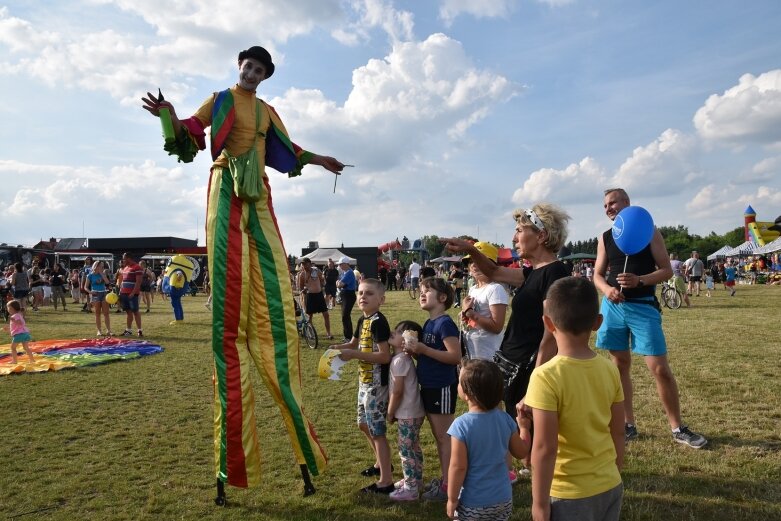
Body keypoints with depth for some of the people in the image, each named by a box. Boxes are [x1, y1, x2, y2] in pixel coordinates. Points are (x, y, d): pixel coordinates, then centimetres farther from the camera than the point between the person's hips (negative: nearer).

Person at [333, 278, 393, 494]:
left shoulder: (378, 322, -20)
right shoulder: (363, 320, 7)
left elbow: (384, 356, -26)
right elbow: (354, 343, 21)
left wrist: (354, 354, -26)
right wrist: (340, 348, 0)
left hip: (377, 384, -10)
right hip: (365, 381, 10)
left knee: (377, 431, -2)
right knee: (364, 424, 22)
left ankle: (386, 482, 10)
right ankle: (381, 463, 42)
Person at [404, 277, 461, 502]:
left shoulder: (445, 323, -18)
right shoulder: (428, 324, 11)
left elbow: (455, 356, -24)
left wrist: (424, 350, -23)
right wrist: (415, 350, -2)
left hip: (442, 388, -9)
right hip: (429, 387, 9)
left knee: (445, 436, 2)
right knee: (438, 436, 18)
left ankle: (448, 485, 13)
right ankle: (444, 479, 31)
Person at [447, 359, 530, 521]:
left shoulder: (461, 425, -23)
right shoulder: (505, 418, -9)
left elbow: (458, 467, -19)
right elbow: (521, 452, 4)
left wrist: (452, 499, -6)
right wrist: (524, 425, 19)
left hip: (472, 504, -5)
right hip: (503, 499, 5)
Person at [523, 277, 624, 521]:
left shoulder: (546, 376, -22)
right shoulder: (610, 369, -5)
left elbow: (545, 448, -20)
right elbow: (618, 434, 4)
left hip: (570, 495, -5)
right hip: (611, 487, 5)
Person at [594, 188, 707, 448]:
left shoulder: (649, 232, -1)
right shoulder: (605, 238, 9)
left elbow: (667, 270, -3)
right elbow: (598, 274, 10)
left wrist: (640, 280, -20)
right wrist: (607, 289, -12)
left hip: (643, 306, -3)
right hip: (613, 307, 4)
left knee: (660, 368, -5)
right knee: (620, 365, 8)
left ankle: (677, 427, 12)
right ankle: (628, 424, 20)